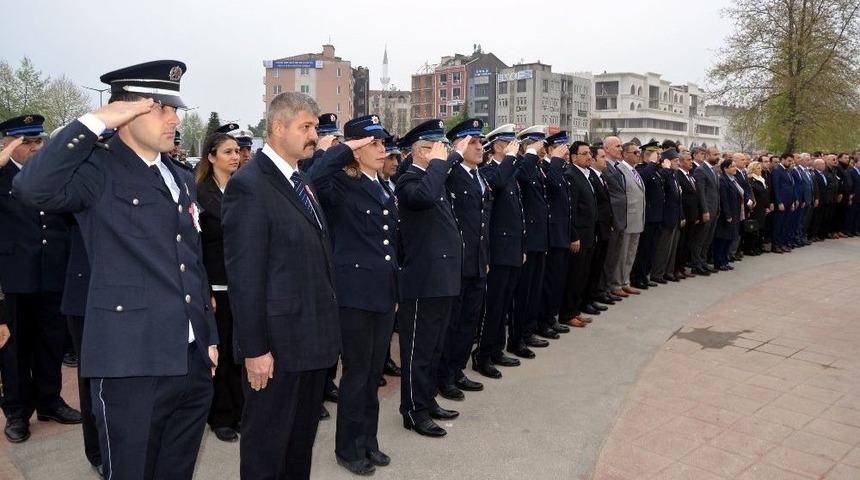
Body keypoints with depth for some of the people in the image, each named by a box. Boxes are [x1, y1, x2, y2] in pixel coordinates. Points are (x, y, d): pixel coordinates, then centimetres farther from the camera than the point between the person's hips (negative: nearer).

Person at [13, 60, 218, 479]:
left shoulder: (182, 180, 15)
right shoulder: (98, 171, -7)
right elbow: (32, 187, -29)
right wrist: (96, 122, -21)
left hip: (191, 363, 7)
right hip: (132, 365, -6)